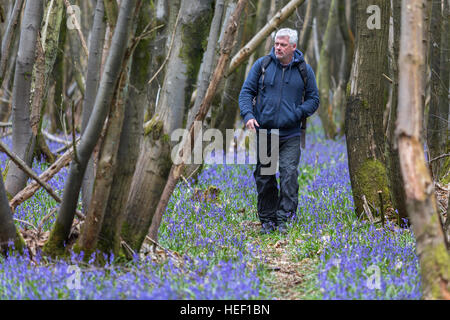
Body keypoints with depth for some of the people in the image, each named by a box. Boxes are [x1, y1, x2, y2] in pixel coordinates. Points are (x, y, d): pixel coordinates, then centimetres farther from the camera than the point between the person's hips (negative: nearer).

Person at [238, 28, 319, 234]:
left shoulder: (304, 70, 4)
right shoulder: (262, 65, 3)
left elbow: (313, 99, 10)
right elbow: (246, 92, 5)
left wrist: (297, 114, -9)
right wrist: (248, 115, -12)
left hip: (290, 134, -1)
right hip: (264, 132, 1)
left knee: (289, 174, -14)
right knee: (264, 177, 5)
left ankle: (283, 219, -10)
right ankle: (267, 219, 17)